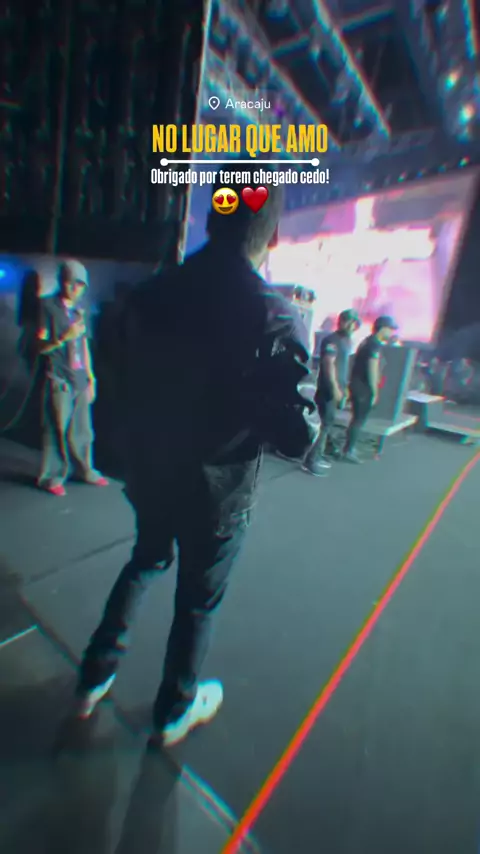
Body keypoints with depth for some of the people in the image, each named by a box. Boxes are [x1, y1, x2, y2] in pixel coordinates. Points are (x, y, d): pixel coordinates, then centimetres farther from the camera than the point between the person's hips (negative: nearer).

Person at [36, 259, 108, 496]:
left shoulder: (79, 310, 17)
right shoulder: (48, 306, 0)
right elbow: (41, 346, -4)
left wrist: (90, 378, 17)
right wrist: (64, 337, -21)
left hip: (80, 379, 5)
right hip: (59, 380, -5)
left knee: (82, 430, 8)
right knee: (57, 429, -2)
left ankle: (84, 470, 21)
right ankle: (51, 477, 10)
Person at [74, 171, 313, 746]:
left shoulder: (148, 296, -6)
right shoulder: (276, 318, -22)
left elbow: (129, 389, 4)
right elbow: (293, 438, -20)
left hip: (147, 474, 5)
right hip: (216, 492, -4)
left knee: (145, 560, 32)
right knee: (197, 602, 20)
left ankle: (94, 679, 46)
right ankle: (174, 711, 48)